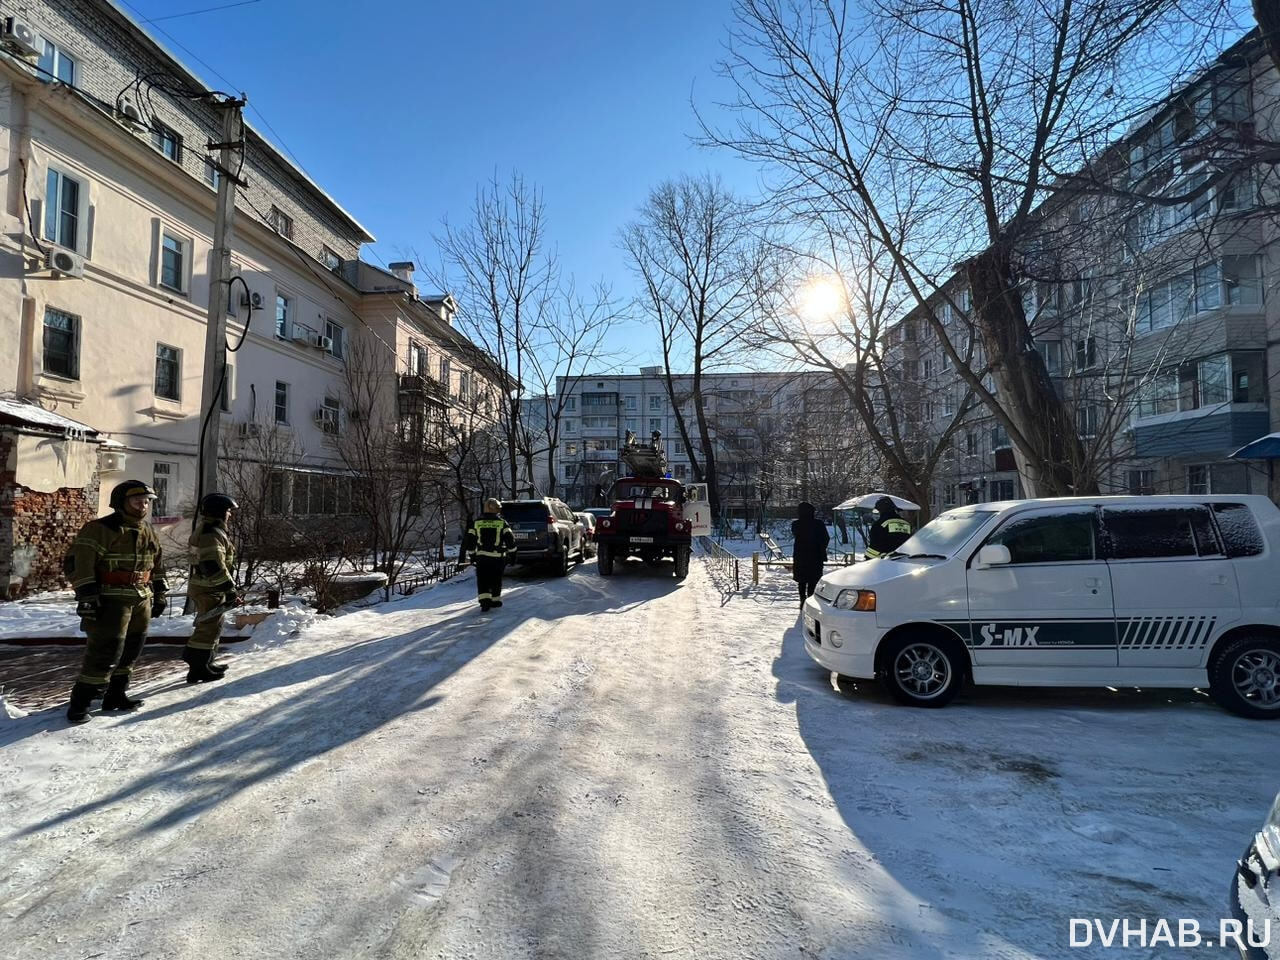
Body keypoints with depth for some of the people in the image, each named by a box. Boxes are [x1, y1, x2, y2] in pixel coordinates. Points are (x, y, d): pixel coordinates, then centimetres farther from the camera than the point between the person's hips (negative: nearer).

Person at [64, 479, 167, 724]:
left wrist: (160, 592, 20)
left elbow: (156, 565, 23)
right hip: (110, 600, -8)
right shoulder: (101, 529, -11)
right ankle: (80, 702, 4)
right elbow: (78, 561, -16)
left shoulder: (149, 532, 13)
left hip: (141, 599, 8)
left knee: (131, 649, 11)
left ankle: (116, 695, 25)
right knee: (106, 651, -9)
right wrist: (86, 594, -20)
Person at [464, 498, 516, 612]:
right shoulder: (502, 523, -2)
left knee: (482, 580, 3)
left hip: (481, 556, 1)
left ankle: (484, 600, -14)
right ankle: (495, 600, 20)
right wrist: (512, 553, 8)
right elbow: (510, 539, -2)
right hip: (498, 556, -1)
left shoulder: (476, 523, 5)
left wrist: (472, 554, 18)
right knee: (496, 579, 13)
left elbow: (470, 540, 8)